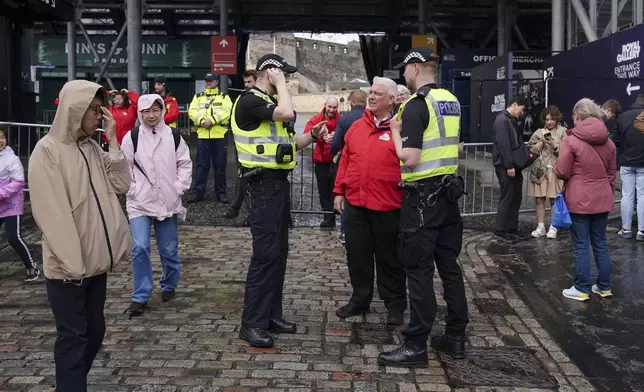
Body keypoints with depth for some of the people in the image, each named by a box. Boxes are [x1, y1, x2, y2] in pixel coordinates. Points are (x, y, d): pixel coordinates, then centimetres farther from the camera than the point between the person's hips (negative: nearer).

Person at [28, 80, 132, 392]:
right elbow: (51, 213, -18)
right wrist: (71, 262, -20)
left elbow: (121, 185, 2)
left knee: (94, 331, 16)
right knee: (73, 337, 0)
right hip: (68, 264, -7)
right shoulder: (48, 151, -12)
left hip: (95, 259, 7)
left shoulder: (92, 148, 10)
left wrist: (113, 141, -4)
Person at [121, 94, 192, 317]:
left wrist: (179, 188, -4)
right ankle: (140, 297, 1)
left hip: (168, 202, 2)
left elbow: (185, 164, 4)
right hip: (139, 203, -1)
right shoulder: (132, 137, -2)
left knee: (169, 249, 11)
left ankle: (169, 286, 34)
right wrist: (132, 189, -7)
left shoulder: (173, 136, 1)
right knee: (139, 248, -11)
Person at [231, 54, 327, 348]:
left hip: (278, 182, 10)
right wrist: (280, 84, -13)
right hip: (264, 185, -10)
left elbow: (286, 144, 20)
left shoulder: (269, 102, 19)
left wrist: (312, 136, 4)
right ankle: (252, 323, -2)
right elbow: (287, 113, -29)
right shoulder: (250, 101, -12)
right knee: (265, 253, -10)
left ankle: (271, 314, 21)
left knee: (279, 251, 12)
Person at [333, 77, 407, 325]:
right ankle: (360, 299, 29)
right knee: (357, 256, 13)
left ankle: (395, 305, 22)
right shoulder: (357, 126, 10)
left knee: (389, 258, 8)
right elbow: (345, 160, 13)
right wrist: (339, 192, 9)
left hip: (388, 207, -5)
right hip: (355, 204, 5)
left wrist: (407, 200, -11)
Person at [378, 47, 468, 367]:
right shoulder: (451, 102, 10)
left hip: (422, 197, -8)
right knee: (449, 265, 13)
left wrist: (396, 130, -4)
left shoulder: (416, 105, -14)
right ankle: (456, 337, 22)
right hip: (449, 192, 8)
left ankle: (416, 346, 4)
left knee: (419, 271, -3)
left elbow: (410, 159, -20)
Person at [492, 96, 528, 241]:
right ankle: (501, 230, 3)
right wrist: (509, 166, -23)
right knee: (507, 198, -5)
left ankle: (512, 228, 17)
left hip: (514, 166, 10)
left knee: (516, 198, 10)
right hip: (505, 167, -9)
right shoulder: (501, 120, -13)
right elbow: (503, 145, -21)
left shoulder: (512, 121, 18)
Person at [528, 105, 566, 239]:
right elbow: (531, 150, 6)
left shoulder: (563, 132, 2)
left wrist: (554, 146, -17)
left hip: (555, 170, -3)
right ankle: (540, 227, 13)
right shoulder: (538, 133, 9)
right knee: (539, 199, 4)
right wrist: (541, 143, -8)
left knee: (554, 200, 1)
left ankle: (553, 227, 11)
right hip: (539, 170, 3)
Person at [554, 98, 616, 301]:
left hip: (579, 200, -5)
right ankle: (605, 286, 22)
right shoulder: (609, 142, 7)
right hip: (601, 200, 5)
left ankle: (582, 289, 8)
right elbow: (612, 174, 14)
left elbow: (562, 172, -11)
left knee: (581, 245, 2)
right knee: (600, 243, 15)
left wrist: (555, 166, 10)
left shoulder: (571, 141, -12)